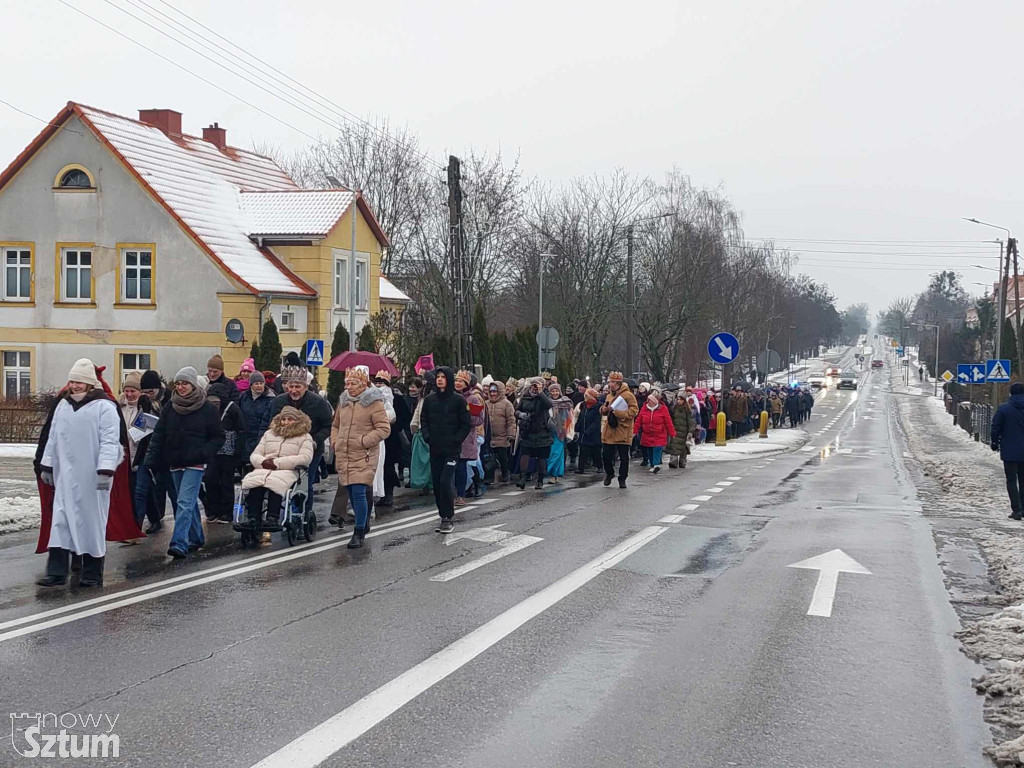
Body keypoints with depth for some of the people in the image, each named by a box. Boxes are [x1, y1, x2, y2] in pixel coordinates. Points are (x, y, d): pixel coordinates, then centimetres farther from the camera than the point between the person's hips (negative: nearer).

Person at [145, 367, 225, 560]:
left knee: (185, 503, -15)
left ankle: (179, 544, -22)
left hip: (195, 464, -5)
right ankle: (196, 538, 29)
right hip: (175, 464, 5)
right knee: (190, 502, 15)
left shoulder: (207, 409, -4)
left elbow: (218, 437, -1)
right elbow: (159, 435, 7)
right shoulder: (169, 409, 8)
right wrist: (152, 459, -5)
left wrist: (204, 453, -16)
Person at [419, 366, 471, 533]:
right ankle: (443, 516, 15)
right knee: (436, 483, 6)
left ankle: (448, 518, -4)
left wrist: (456, 440, -10)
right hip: (434, 449, 5)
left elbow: (466, 425, -1)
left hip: (451, 450, -5)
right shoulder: (429, 399, 9)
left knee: (446, 482, -13)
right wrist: (427, 436, 0)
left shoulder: (458, 400, -3)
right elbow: (423, 420, 15)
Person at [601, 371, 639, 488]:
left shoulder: (628, 395, -9)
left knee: (624, 457, 3)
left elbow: (634, 411, -16)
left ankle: (622, 479, 16)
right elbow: (604, 411, 23)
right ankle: (609, 473, 31)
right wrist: (604, 409, -1)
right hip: (609, 431, 6)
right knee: (606, 455, 8)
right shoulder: (609, 396, 12)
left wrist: (618, 412, -21)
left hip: (623, 432, -6)